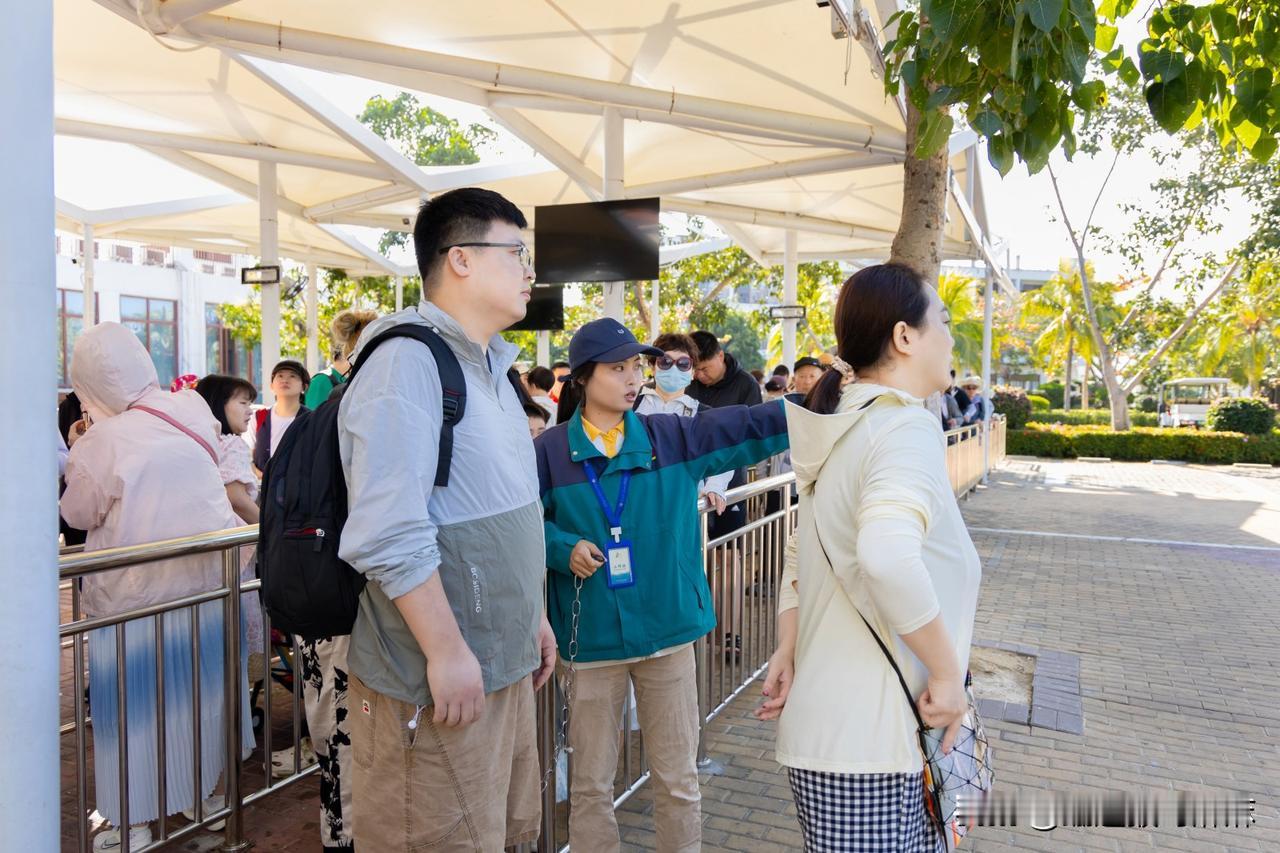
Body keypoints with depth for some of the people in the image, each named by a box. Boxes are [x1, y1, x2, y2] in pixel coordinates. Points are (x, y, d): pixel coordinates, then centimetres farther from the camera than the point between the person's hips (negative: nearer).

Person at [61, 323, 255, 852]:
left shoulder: (102, 442, -18)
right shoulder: (193, 413, -5)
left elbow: (77, 516, -4)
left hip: (136, 596, -5)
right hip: (207, 580, 5)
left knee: (135, 700, 9)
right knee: (197, 685, 19)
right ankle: (205, 787, 34)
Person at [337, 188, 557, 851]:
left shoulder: (490, 367, 15)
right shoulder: (407, 360, -17)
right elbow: (388, 534, -25)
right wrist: (448, 652, -21)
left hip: (502, 665, 9)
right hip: (436, 680, -9)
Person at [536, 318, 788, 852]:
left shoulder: (673, 437, 1)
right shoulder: (551, 451, -4)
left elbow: (751, 426, -5)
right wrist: (565, 547, -17)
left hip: (666, 629, 2)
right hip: (591, 637, -1)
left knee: (678, 778, 14)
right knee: (591, 782, 14)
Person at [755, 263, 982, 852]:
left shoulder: (842, 431, 13)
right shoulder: (908, 426, -15)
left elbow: (802, 555, 18)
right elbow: (888, 555, -33)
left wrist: (787, 655, 16)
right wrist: (947, 673, -21)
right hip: (872, 740, -9)